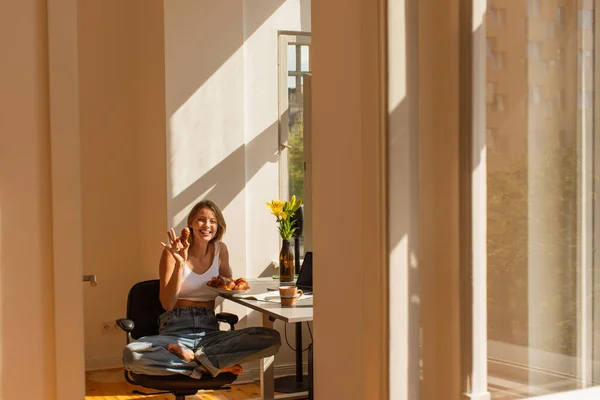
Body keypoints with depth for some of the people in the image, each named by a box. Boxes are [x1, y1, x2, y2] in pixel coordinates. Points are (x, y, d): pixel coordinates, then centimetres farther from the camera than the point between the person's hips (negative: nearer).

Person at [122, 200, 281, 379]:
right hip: (175, 331, -3)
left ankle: (192, 357, -22)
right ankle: (207, 366, -21)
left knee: (272, 338, -22)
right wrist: (180, 263, -19)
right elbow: (167, 304, -11)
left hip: (209, 332, 3)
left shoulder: (220, 250, 9)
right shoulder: (173, 252, -2)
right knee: (131, 354, -36)